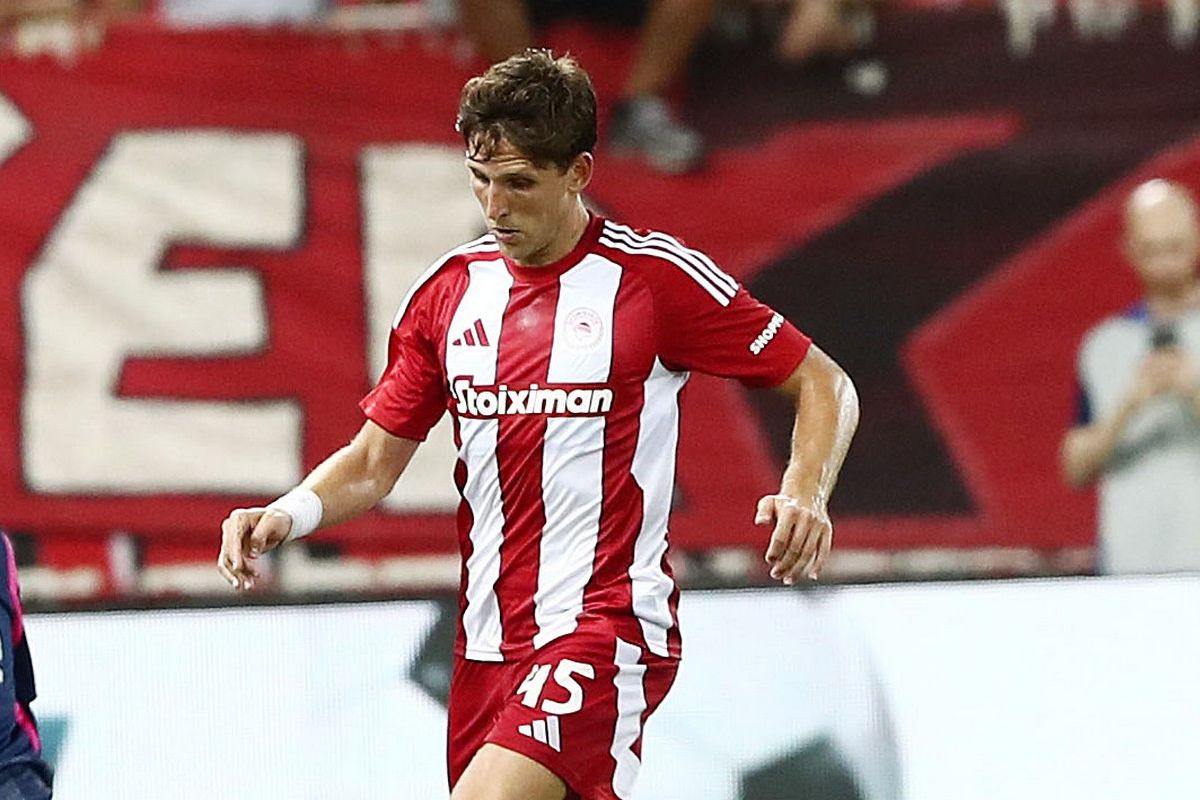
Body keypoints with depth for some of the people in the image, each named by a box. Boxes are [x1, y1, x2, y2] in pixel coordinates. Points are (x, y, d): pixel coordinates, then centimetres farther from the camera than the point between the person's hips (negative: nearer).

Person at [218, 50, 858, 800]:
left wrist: (806, 496, -19)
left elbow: (825, 384, 0)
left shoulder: (656, 276, -6)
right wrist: (286, 515, -5)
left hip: (606, 631, -6)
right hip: (487, 643, 6)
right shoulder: (449, 291, 10)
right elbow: (373, 464, 15)